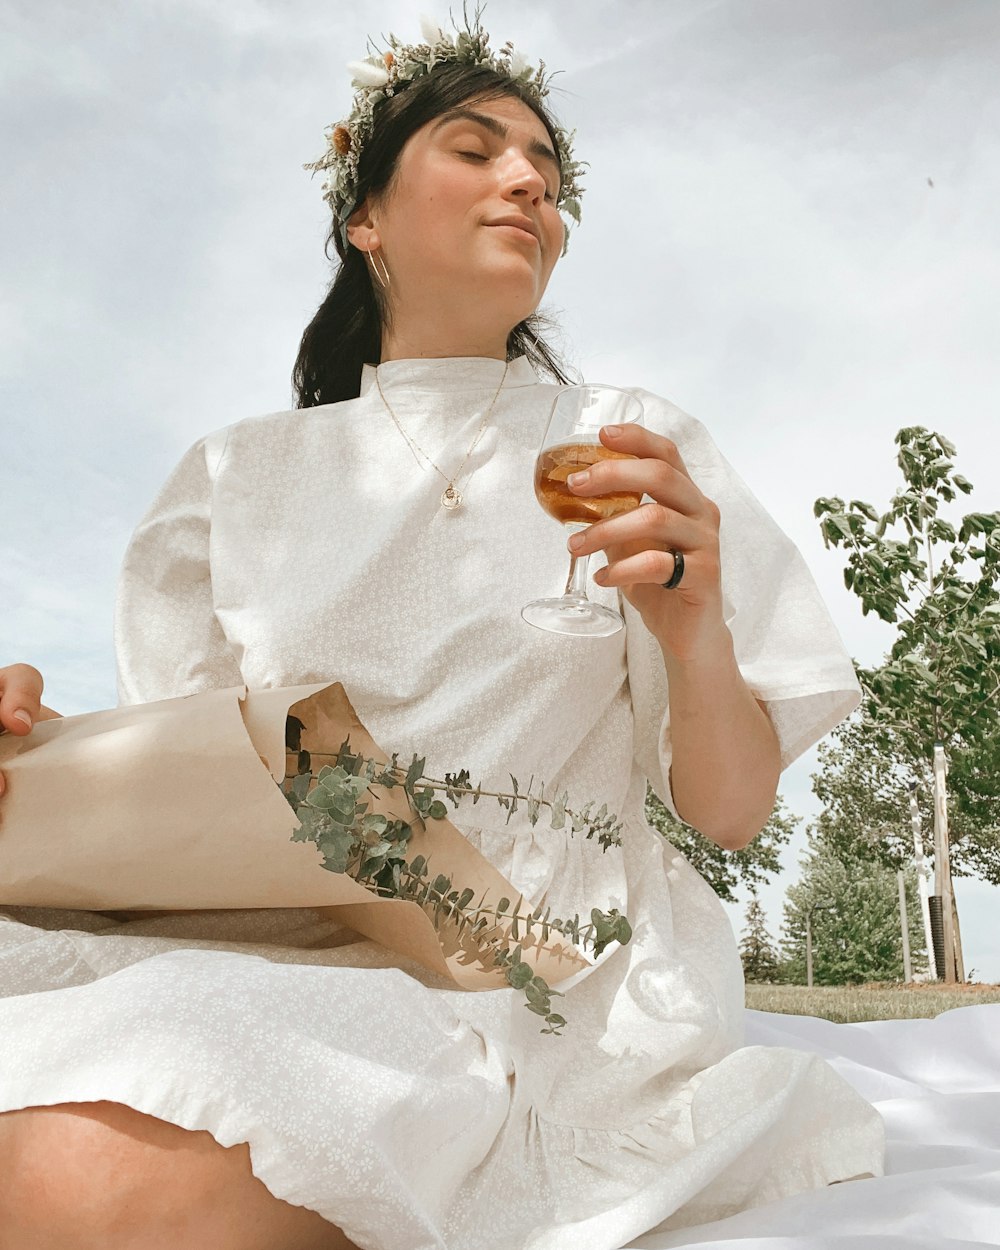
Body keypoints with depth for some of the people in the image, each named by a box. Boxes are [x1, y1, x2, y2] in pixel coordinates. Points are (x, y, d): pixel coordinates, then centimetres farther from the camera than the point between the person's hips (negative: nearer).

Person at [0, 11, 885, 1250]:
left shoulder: (635, 450, 10)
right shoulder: (240, 476, 14)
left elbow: (734, 814, 5)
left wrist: (695, 632, -15)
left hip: (538, 957, -2)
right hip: (259, 940, 3)